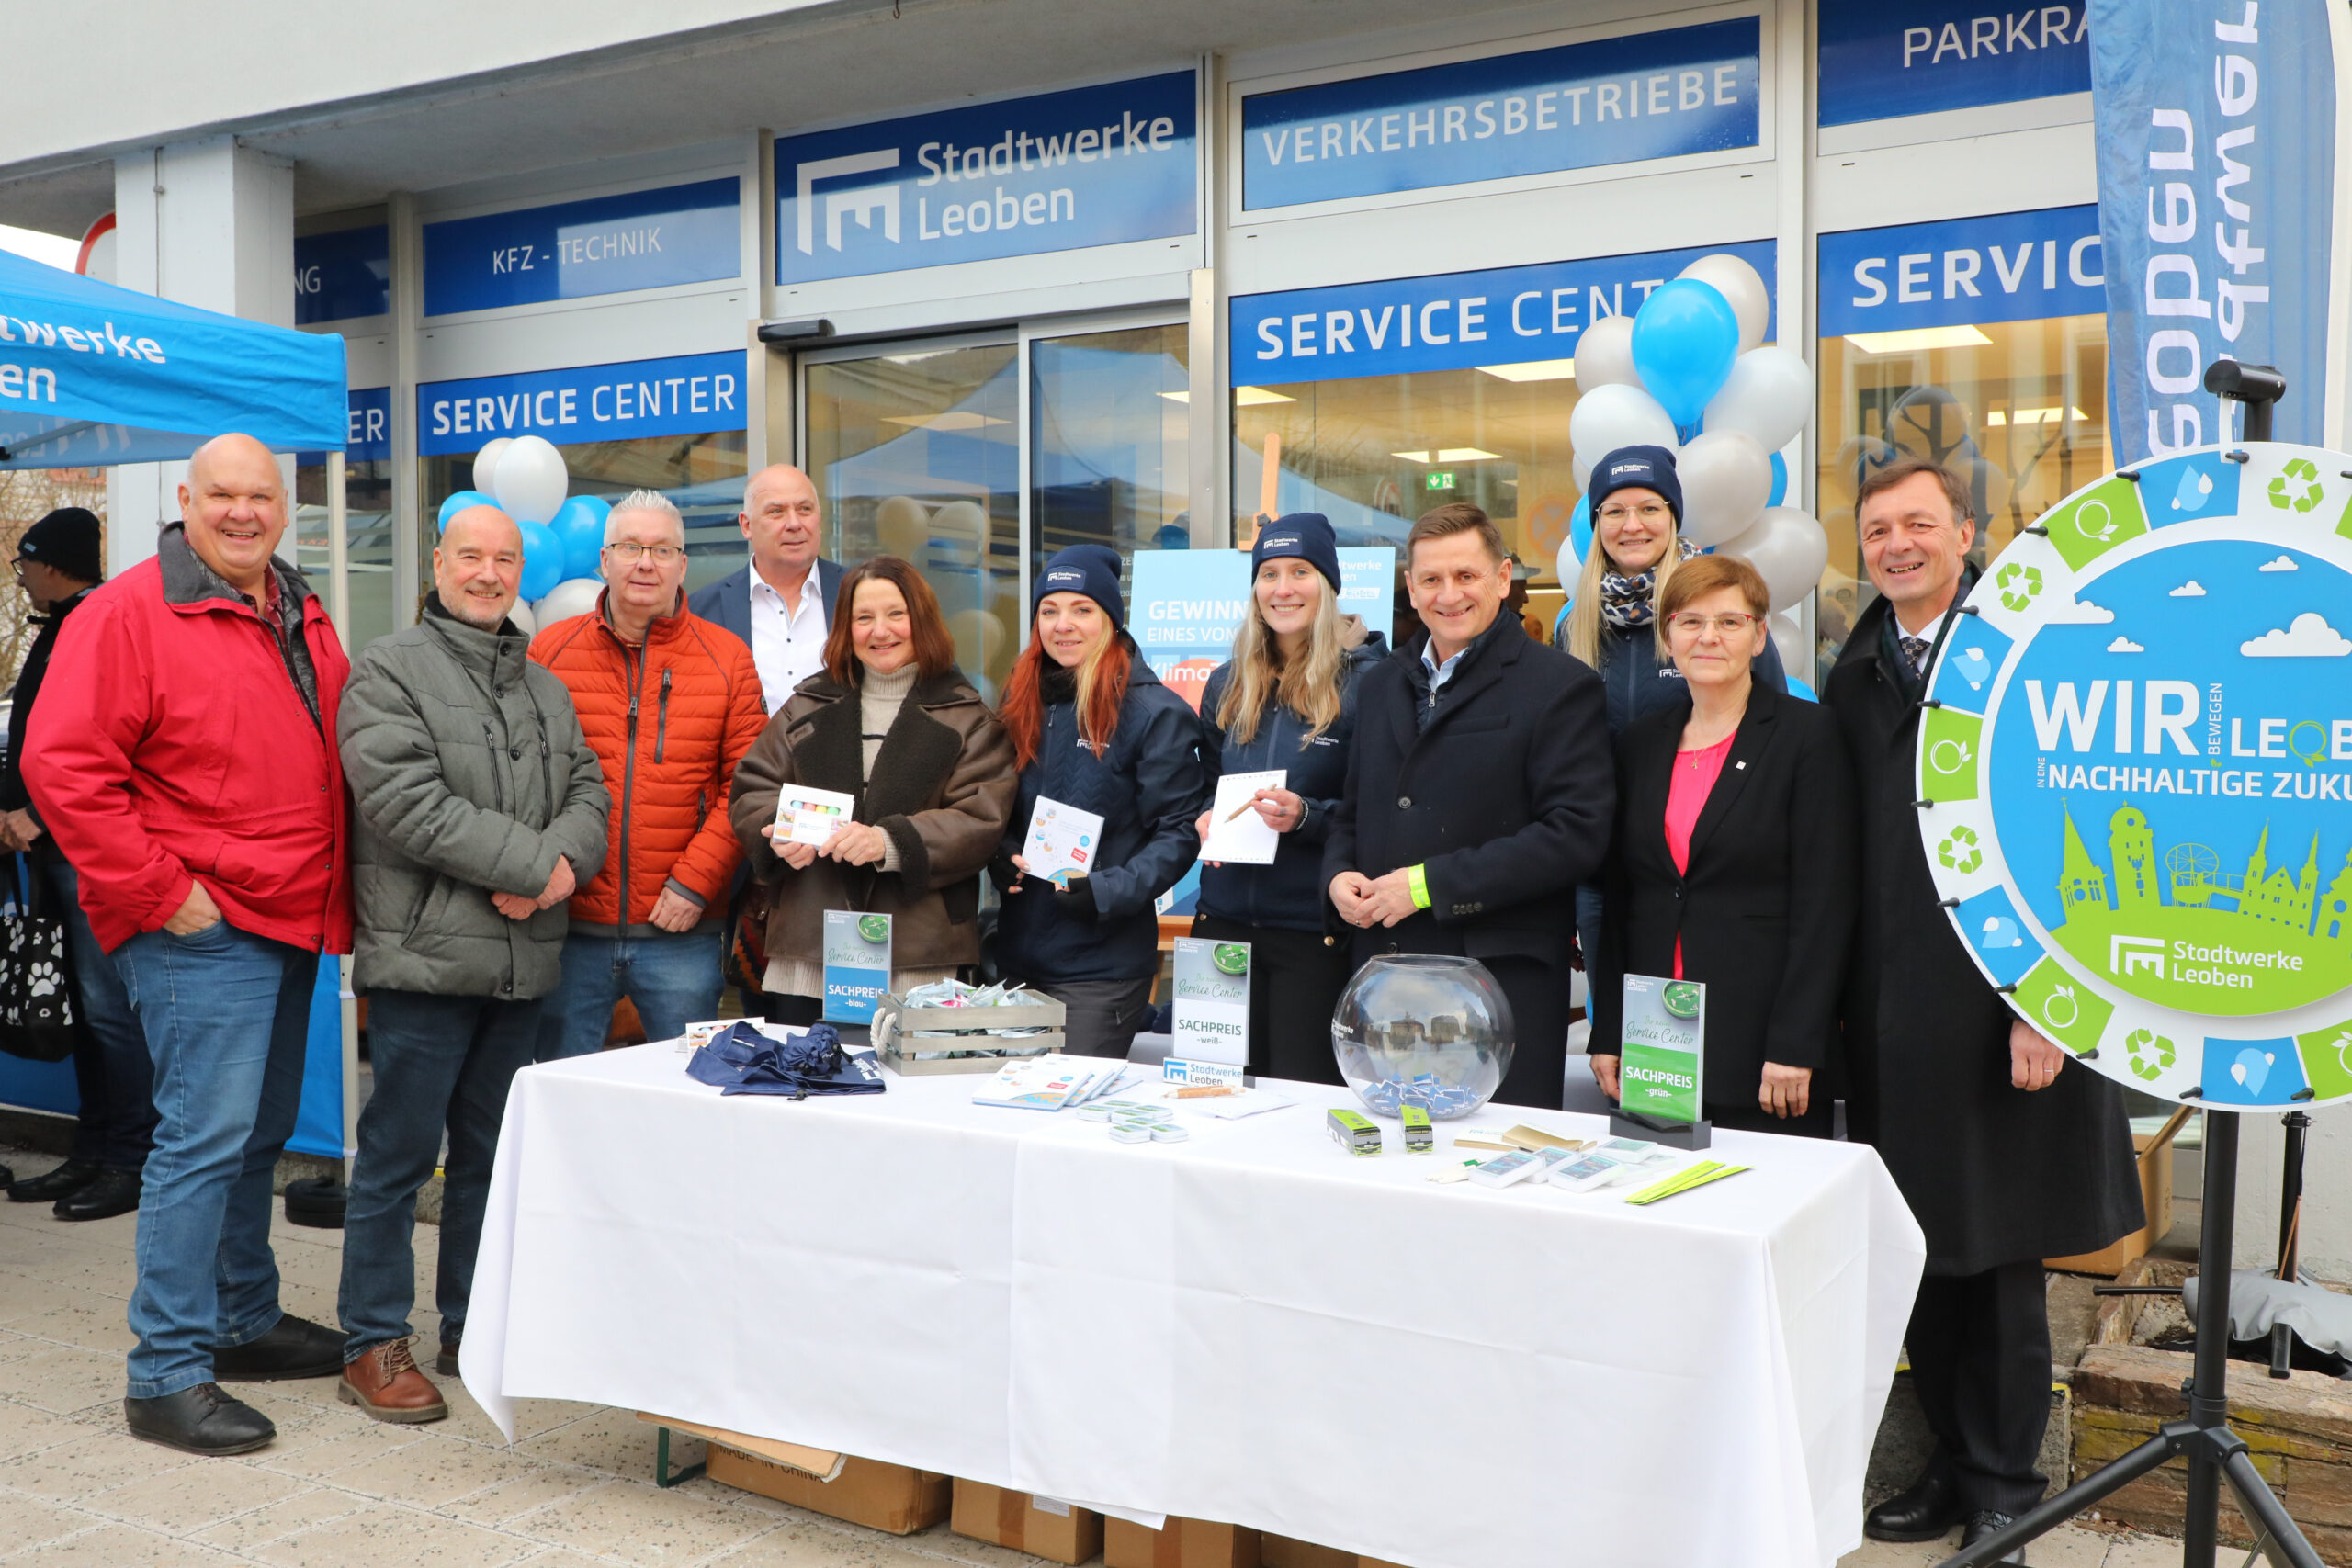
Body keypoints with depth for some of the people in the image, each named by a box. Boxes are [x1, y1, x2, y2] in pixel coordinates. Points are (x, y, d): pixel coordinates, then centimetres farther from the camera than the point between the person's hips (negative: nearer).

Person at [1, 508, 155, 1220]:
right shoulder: (59, 632, 20)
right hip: (58, 846, 10)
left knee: (108, 1006, -7)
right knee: (86, 1006, 12)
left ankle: (130, 1162, -1)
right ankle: (94, 1154, 19)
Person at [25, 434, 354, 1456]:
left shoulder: (303, 621, 14)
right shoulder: (128, 615, -10)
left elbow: (341, 754, 26)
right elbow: (63, 768, -17)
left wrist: (338, 887, 15)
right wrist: (158, 891, -18)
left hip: (289, 924, 8)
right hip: (198, 929, -8)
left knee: (258, 1135, 17)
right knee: (205, 1136, -8)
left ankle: (246, 1321, 32)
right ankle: (168, 1376, 1)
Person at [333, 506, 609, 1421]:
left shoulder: (545, 688, 19)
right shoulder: (389, 671, -3)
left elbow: (587, 793, 10)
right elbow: (407, 802, -15)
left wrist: (559, 868, -12)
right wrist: (532, 863, -16)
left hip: (522, 959, 6)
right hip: (425, 956, -6)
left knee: (492, 1153, 14)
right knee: (400, 1155, 0)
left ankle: (475, 1328, 26)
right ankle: (374, 1348, 11)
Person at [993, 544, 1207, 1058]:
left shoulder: (1154, 712, -8)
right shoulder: (1023, 702, 10)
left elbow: (1178, 832, -10)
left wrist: (1105, 891, -21)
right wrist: (1000, 858, -2)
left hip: (1103, 963, -6)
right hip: (1019, 953, 6)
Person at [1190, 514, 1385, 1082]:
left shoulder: (1364, 682, -6)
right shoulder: (1227, 684, 11)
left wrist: (1306, 816, -22)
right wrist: (1203, 819, 0)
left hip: (1314, 930, -5)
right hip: (1225, 921, 5)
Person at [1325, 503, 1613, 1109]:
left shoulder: (1558, 685, -4)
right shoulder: (1384, 682, 17)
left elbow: (1576, 834, -13)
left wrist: (1430, 884, -15)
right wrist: (1338, 875, 1)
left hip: (1504, 981, -6)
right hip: (1382, 973, 6)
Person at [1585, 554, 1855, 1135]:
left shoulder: (1808, 732, -2)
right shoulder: (1642, 741, 12)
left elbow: (1825, 902, -8)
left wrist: (1795, 1045, -13)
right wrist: (1608, 1034, 8)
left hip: (1760, 1043, -4)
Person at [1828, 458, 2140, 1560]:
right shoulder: (1855, 675, 11)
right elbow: (1844, 852, 11)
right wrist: (1839, 1005, 7)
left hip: (2005, 1008, -5)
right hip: (1892, 1013, 5)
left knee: (2000, 1258, 5)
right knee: (1922, 1256, 12)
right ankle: (1954, 1461, 27)